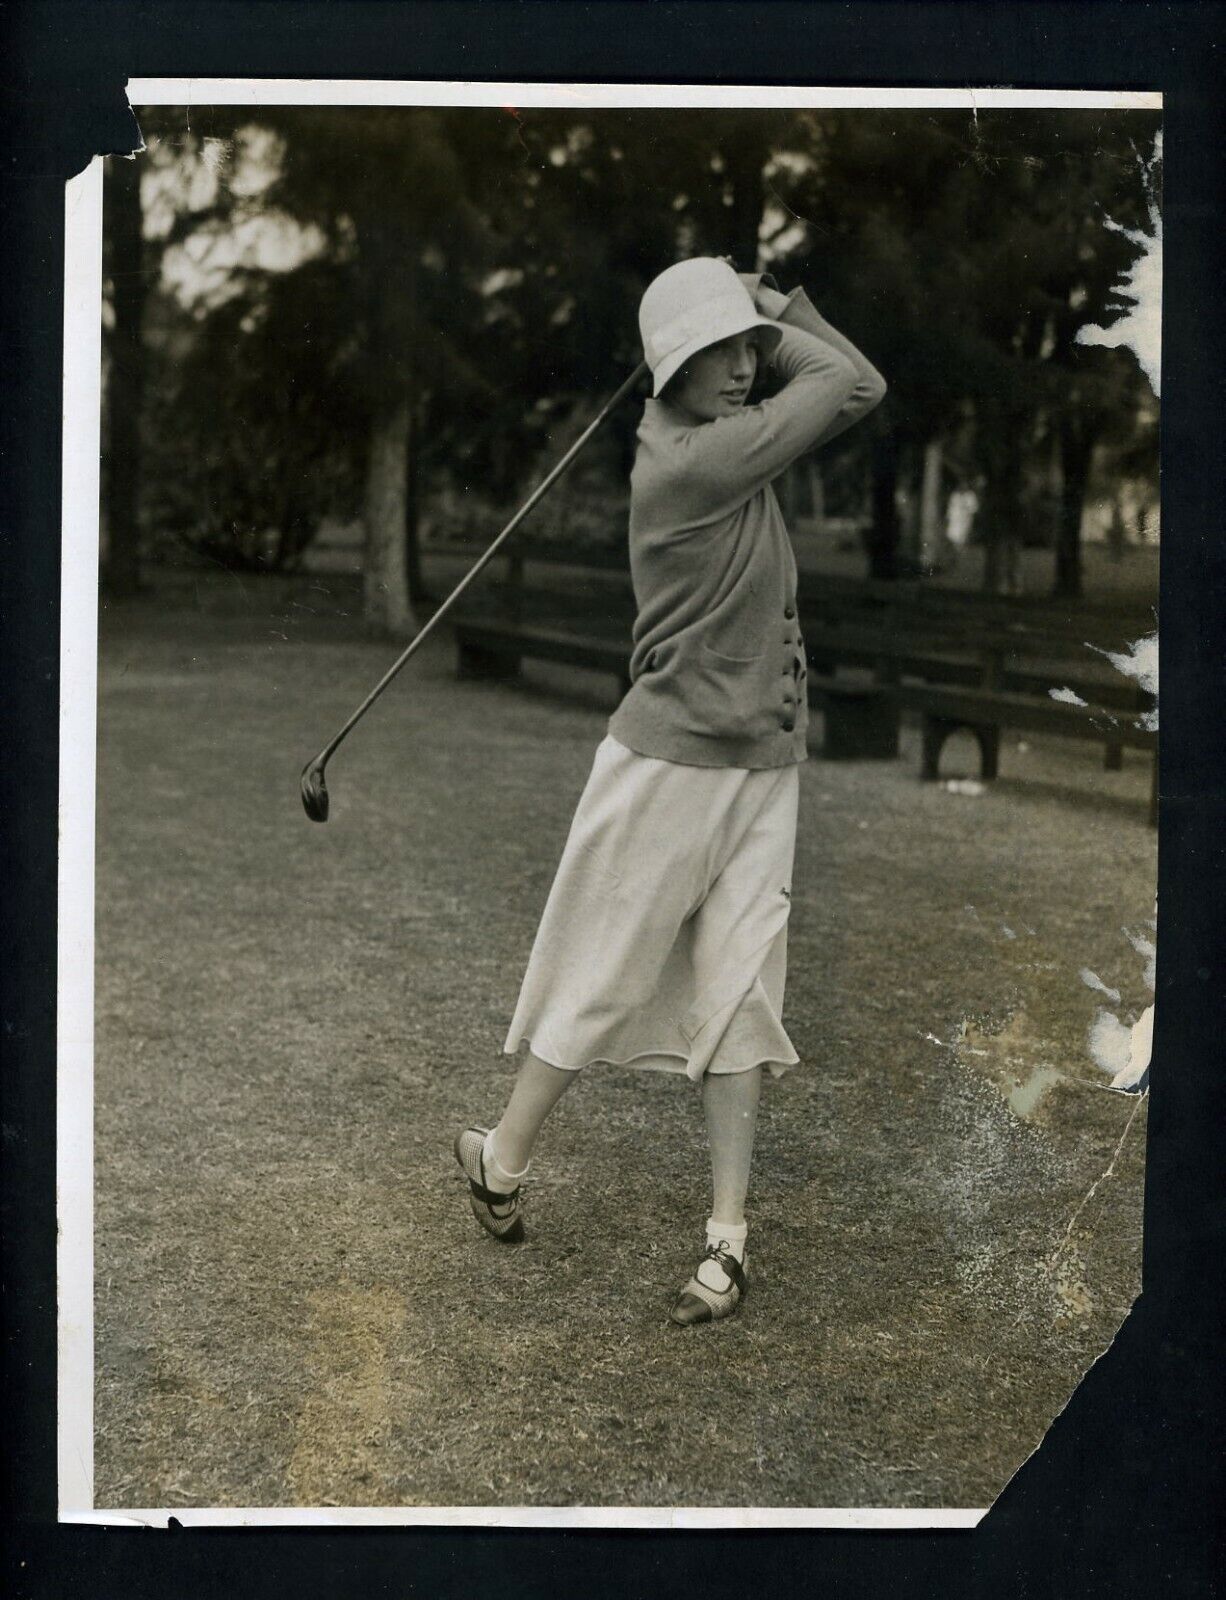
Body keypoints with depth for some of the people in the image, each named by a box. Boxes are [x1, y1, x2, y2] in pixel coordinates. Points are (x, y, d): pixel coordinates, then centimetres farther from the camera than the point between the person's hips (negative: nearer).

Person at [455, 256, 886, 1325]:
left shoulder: (719, 432, 6)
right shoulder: (687, 458, -19)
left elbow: (848, 384, 11)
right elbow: (854, 386, -15)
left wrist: (768, 304, 1)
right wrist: (769, 309, -4)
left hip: (763, 770, 7)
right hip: (671, 763, -7)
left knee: (739, 990, 8)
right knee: (603, 980, 6)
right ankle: (502, 1157, 22)